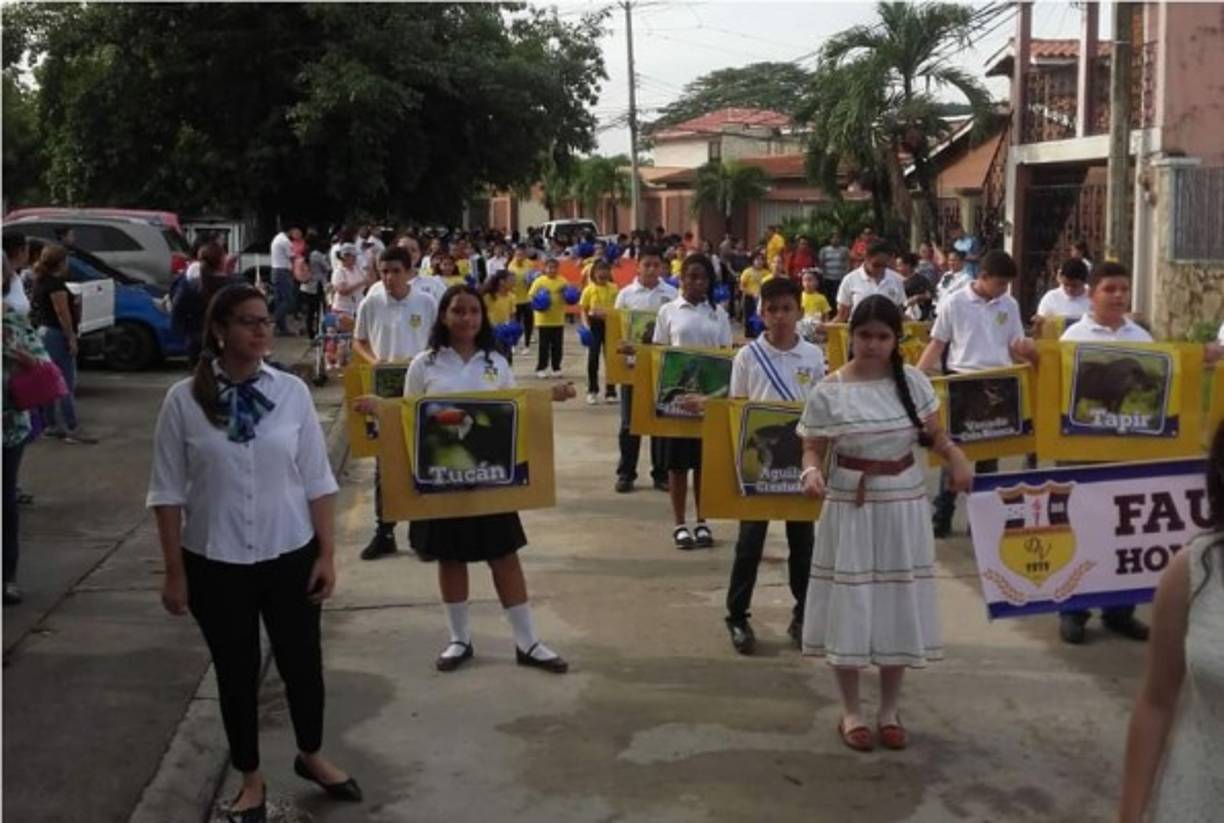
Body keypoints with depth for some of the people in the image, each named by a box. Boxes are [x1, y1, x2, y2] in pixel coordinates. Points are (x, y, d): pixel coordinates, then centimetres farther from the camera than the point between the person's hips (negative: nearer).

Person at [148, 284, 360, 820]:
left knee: (302, 662, 13)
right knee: (236, 672, 13)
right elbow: (167, 491, -4)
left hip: (290, 555, 1)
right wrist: (174, 571, -4)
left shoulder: (292, 392, -5)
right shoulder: (184, 400, -9)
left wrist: (327, 553, -2)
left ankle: (311, 756, 40)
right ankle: (250, 780, 33)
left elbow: (317, 480, 0)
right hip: (216, 563, -1)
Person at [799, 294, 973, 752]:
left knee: (899, 608, 9)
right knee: (851, 609, 2)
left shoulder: (913, 381, 0)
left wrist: (957, 459, -14)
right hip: (850, 509, -3)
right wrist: (811, 473, -27)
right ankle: (851, 712, 19)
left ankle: (889, 711, 25)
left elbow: (933, 434, 5)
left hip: (903, 508, 3)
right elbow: (813, 449, -6)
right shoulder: (829, 391, -9)